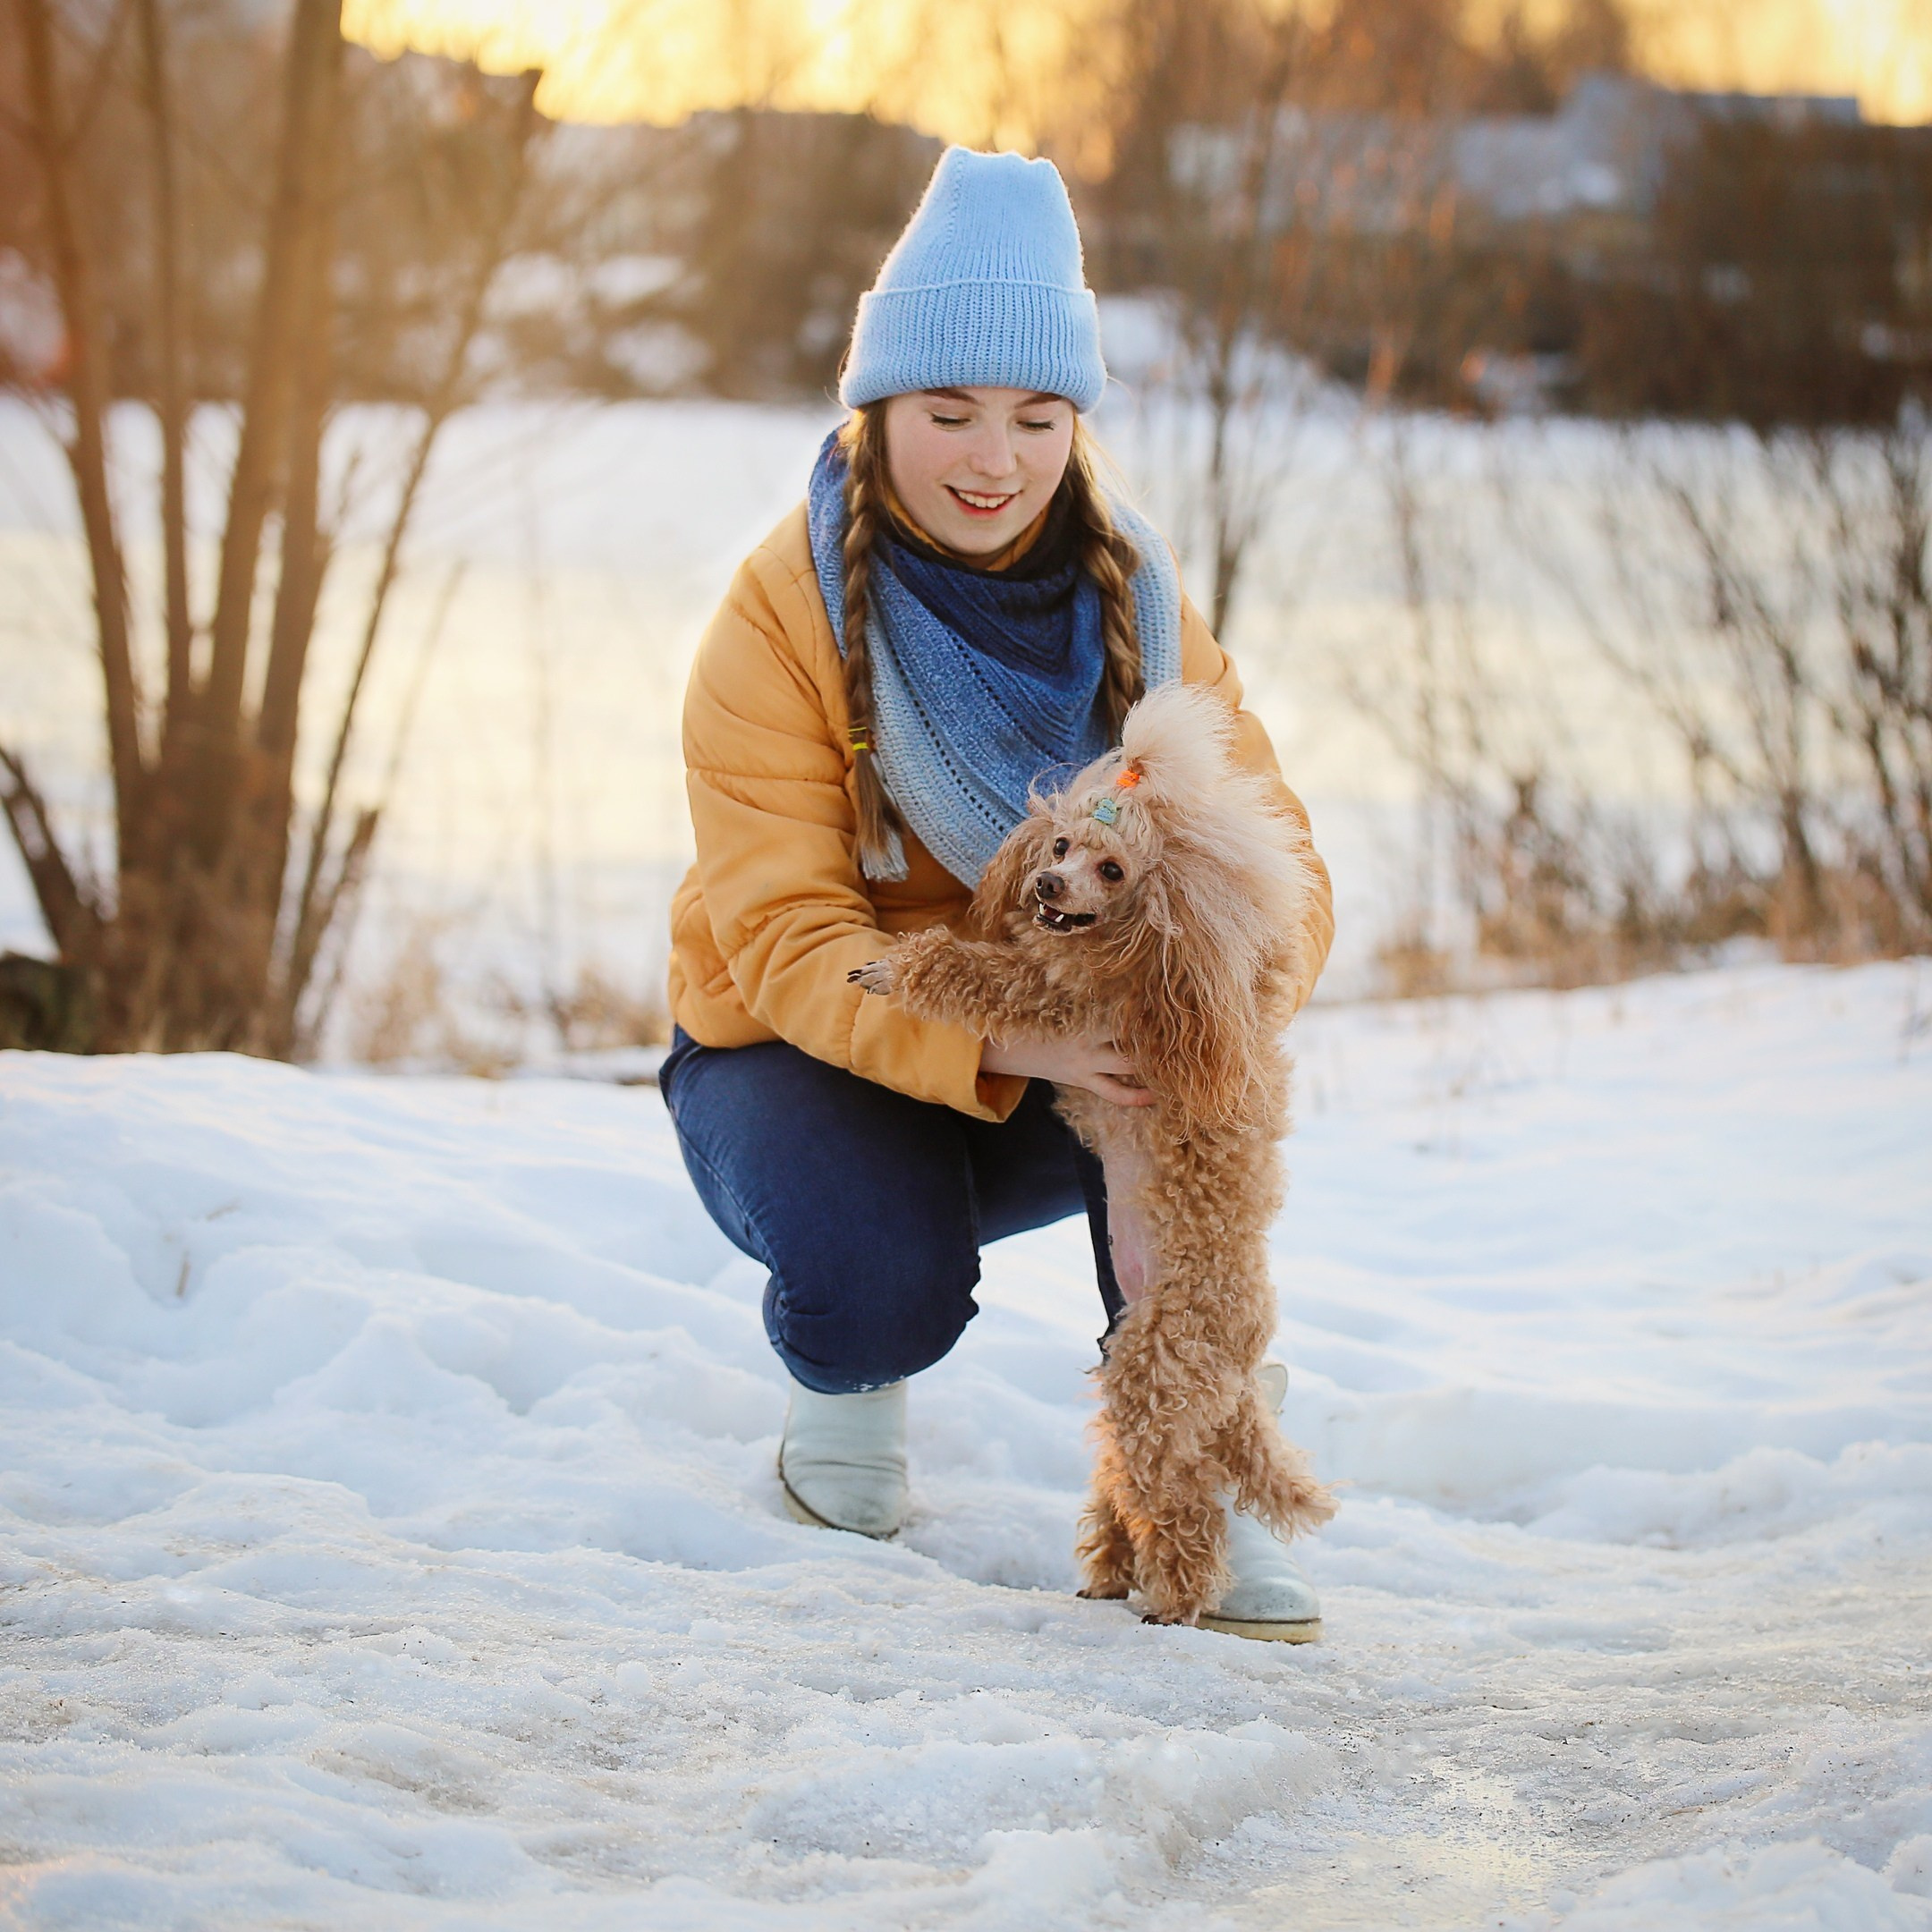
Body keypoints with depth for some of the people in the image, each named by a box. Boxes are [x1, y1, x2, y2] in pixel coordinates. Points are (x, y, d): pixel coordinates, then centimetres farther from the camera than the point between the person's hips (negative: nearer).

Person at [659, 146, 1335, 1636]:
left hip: (1067, 1074, 3)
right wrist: (994, 1040, -42)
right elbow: (784, 940, -24)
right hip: (805, 1061, -2)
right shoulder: (785, 612, -17)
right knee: (877, 1289, -33)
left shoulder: (1126, 594, -6)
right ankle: (850, 1378, 7)